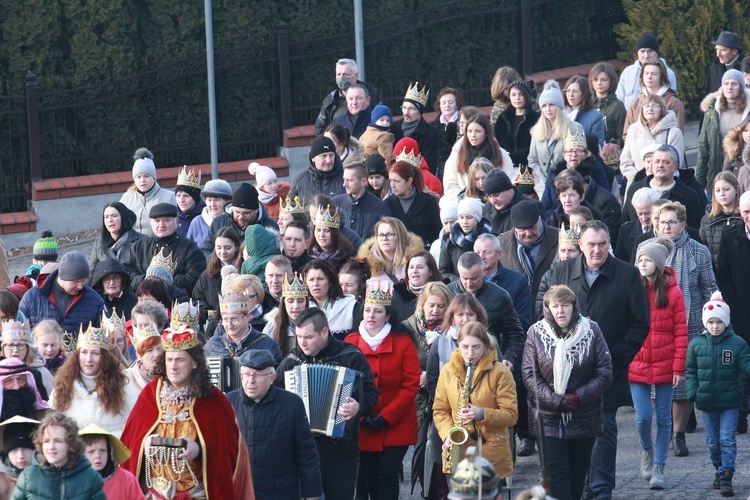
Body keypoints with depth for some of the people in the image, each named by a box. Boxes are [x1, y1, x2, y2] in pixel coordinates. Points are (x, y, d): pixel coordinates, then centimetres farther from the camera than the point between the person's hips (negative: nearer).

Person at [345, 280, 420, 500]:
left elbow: (411, 385, -6)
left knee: (388, 475, -6)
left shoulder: (403, 343, -3)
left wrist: (386, 417, -12)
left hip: (396, 426, -2)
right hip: (362, 428, 2)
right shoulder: (350, 342, 1)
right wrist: (363, 417, -8)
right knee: (369, 477, 5)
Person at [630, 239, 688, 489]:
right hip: (637, 364, 1)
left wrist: (679, 368, -7)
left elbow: (681, 333, -3)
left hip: (664, 365, -1)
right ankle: (647, 450, 26)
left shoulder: (672, 292, -4)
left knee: (663, 418, 4)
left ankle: (658, 468, 13)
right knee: (643, 417, -4)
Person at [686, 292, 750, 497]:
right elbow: (690, 370, 7)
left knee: (727, 440, -6)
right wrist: (692, 391, -6)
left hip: (729, 402, -3)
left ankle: (726, 476, -7)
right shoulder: (696, 344, 2)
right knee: (713, 441, 13)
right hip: (706, 401, 3)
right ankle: (720, 469, 31)